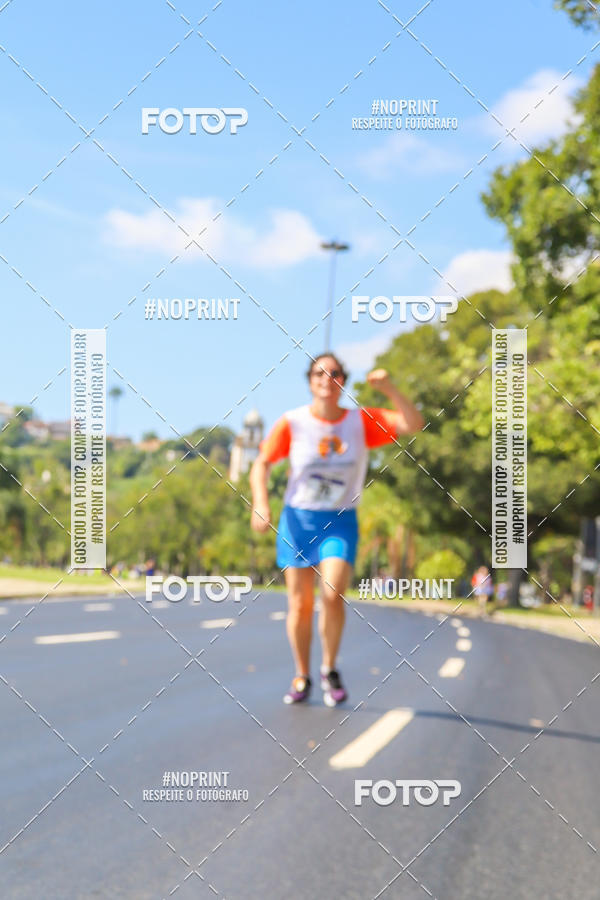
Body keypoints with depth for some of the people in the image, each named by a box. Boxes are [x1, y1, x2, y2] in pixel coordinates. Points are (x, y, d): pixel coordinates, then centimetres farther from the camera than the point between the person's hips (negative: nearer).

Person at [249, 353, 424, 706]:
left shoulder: (363, 421, -3)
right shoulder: (292, 423, -5)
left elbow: (414, 424, -10)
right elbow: (262, 463, -3)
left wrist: (389, 389, -24)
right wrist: (260, 502, -19)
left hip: (341, 522, 0)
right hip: (297, 518, 1)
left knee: (333, 594, -18)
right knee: (299, 603, 1)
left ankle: (330, 670, 4)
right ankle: (302, 677, 20)